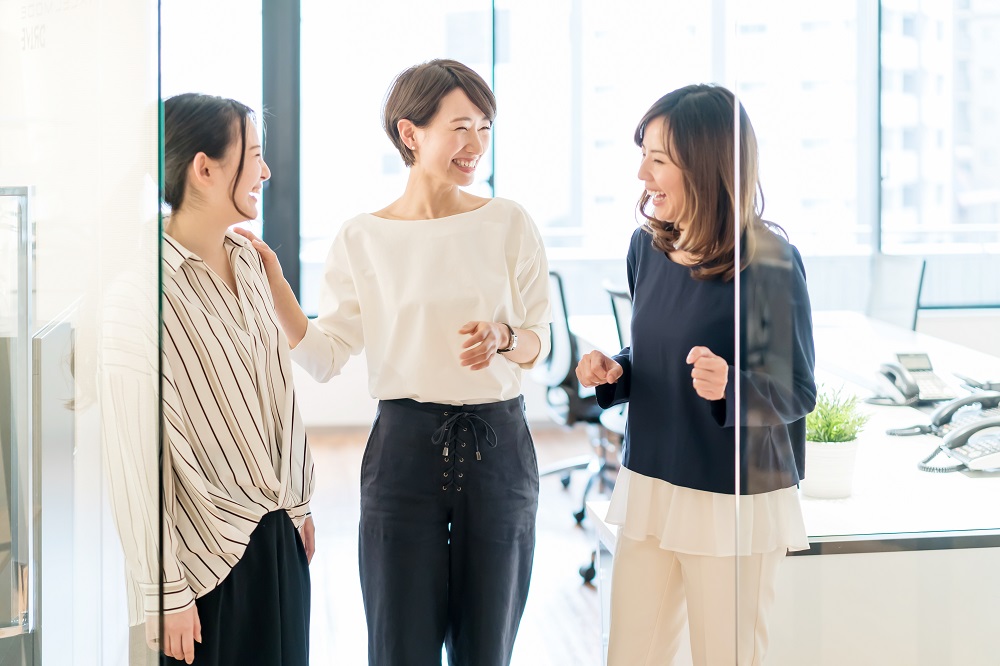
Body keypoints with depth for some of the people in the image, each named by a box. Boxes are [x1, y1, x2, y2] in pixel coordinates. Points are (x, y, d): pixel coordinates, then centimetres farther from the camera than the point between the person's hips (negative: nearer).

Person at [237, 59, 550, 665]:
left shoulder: (509, 223, 2)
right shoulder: (364, 239, 1)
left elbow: (540, 343, 6)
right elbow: (326, 357, 0)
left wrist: (502, 336, -17)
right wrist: (274, 284, -10)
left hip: (498, 448, 1)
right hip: (404, 449, -1)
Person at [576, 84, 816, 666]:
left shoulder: (770, 263, -17)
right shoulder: (648, 246, 3)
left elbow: (798, 392, -13)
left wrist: (731, 388, -31)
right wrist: (613, 373, -4)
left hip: (737, 503, -6)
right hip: (649, 487, 6)